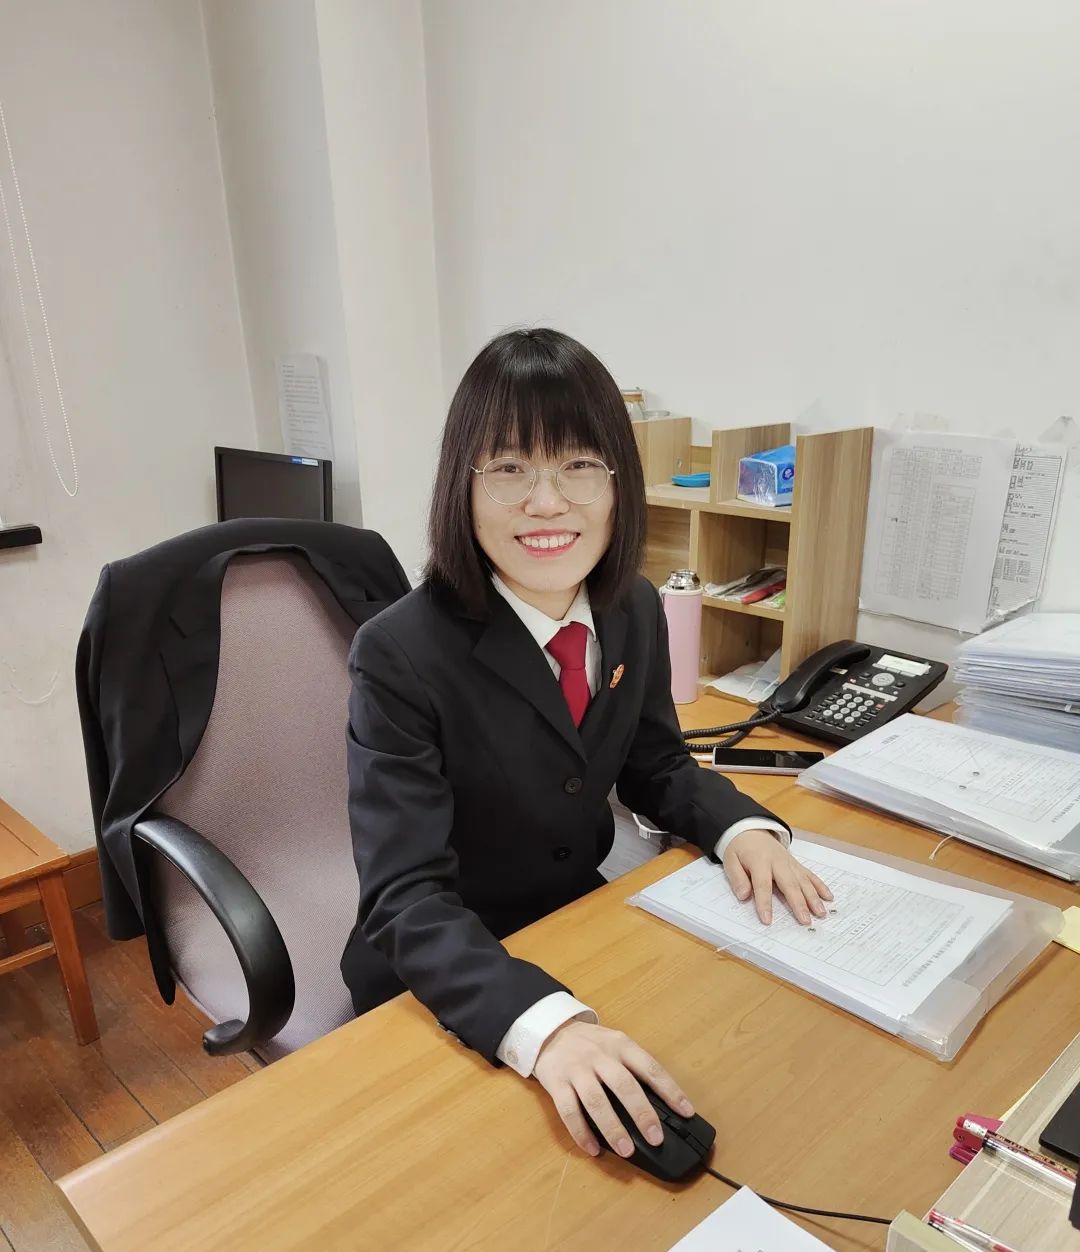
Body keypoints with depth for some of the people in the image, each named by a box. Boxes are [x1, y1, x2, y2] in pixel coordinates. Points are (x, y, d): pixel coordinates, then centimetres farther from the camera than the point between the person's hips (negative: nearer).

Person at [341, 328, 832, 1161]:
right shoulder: (401, 654, -25)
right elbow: (408, 898, -29)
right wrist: (545, 1024, -45)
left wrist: (741, 828, -13)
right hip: (450, 984, -5)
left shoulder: (635, 611, -7)